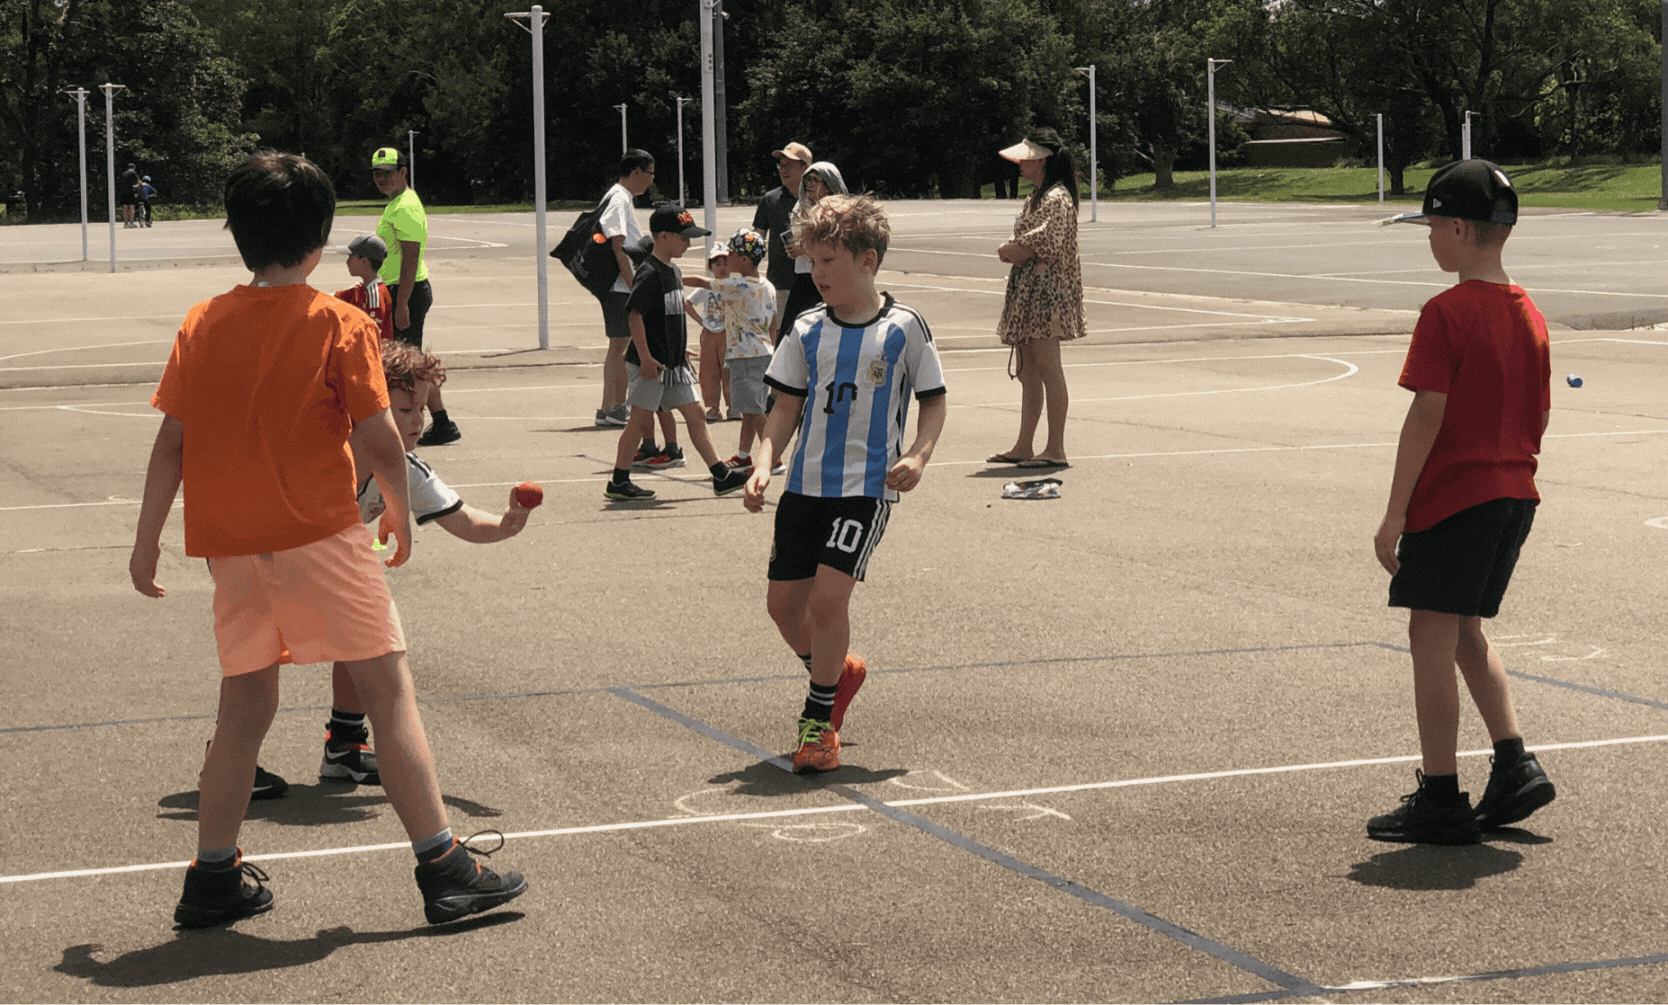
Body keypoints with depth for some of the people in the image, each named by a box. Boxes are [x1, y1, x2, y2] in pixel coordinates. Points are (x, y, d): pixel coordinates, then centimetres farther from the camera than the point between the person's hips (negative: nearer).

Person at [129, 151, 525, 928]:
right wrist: (402, 513, 7)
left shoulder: (202, 324, 5)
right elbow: (379, 439, -9)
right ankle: (442, 869, -3)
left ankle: (213, 877, 19)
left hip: (229, 544, 5)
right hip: (318, 535, -5)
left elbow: (171, 441, 5)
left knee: (245, 706, 16)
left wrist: (147, 539, 11)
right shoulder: (339, 324, -6)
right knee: (389, 693, -1)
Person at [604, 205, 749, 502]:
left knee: (695, 416, 7)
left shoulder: (673, 272, 12)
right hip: (651, 364, -9)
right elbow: (635, 315, -21)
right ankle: (618, 482, 7)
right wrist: (645, 358, -23)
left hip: (673, 363, 9)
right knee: (641, 419, -2)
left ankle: (721, 477, 9)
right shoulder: (649, 274, -16)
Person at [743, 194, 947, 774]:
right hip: (805, 484, 5)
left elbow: (934, 401, 4)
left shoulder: (903, 329, -5)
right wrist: (764, 462, -6)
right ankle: (838, 671, 34)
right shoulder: (807, 332, 5)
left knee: (828, 596, -17)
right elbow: (787, 407, 9)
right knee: (784, 602, 5)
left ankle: (819, 719, 0)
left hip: (867, 487, -5)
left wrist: (918, 456, -12)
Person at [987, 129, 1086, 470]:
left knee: (1047, 369, -8)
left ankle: (1055, 449, -6)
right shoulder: (1036, 197, 18)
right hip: (1027, 292, 10)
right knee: (1028, 372, 12)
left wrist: (1012, 251, -6)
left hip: (1047, 292, -10)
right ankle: (1023, 446, 17)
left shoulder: (1057, 199, -14)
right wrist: (1013, 252, -2)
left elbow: (1044, 246, -23)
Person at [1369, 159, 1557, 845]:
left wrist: (1395, 512, -15)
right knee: (1467, 633, 21)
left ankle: (1440, 800, 4)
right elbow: (1541, 416, 13)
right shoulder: (1528, 314, 8)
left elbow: (1427, 415, -18)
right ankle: (1514, 767, 15)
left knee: (1431, 637, 1)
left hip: (1452, 497, -8)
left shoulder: (1446, 313, -15)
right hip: (1515, 495, 8)